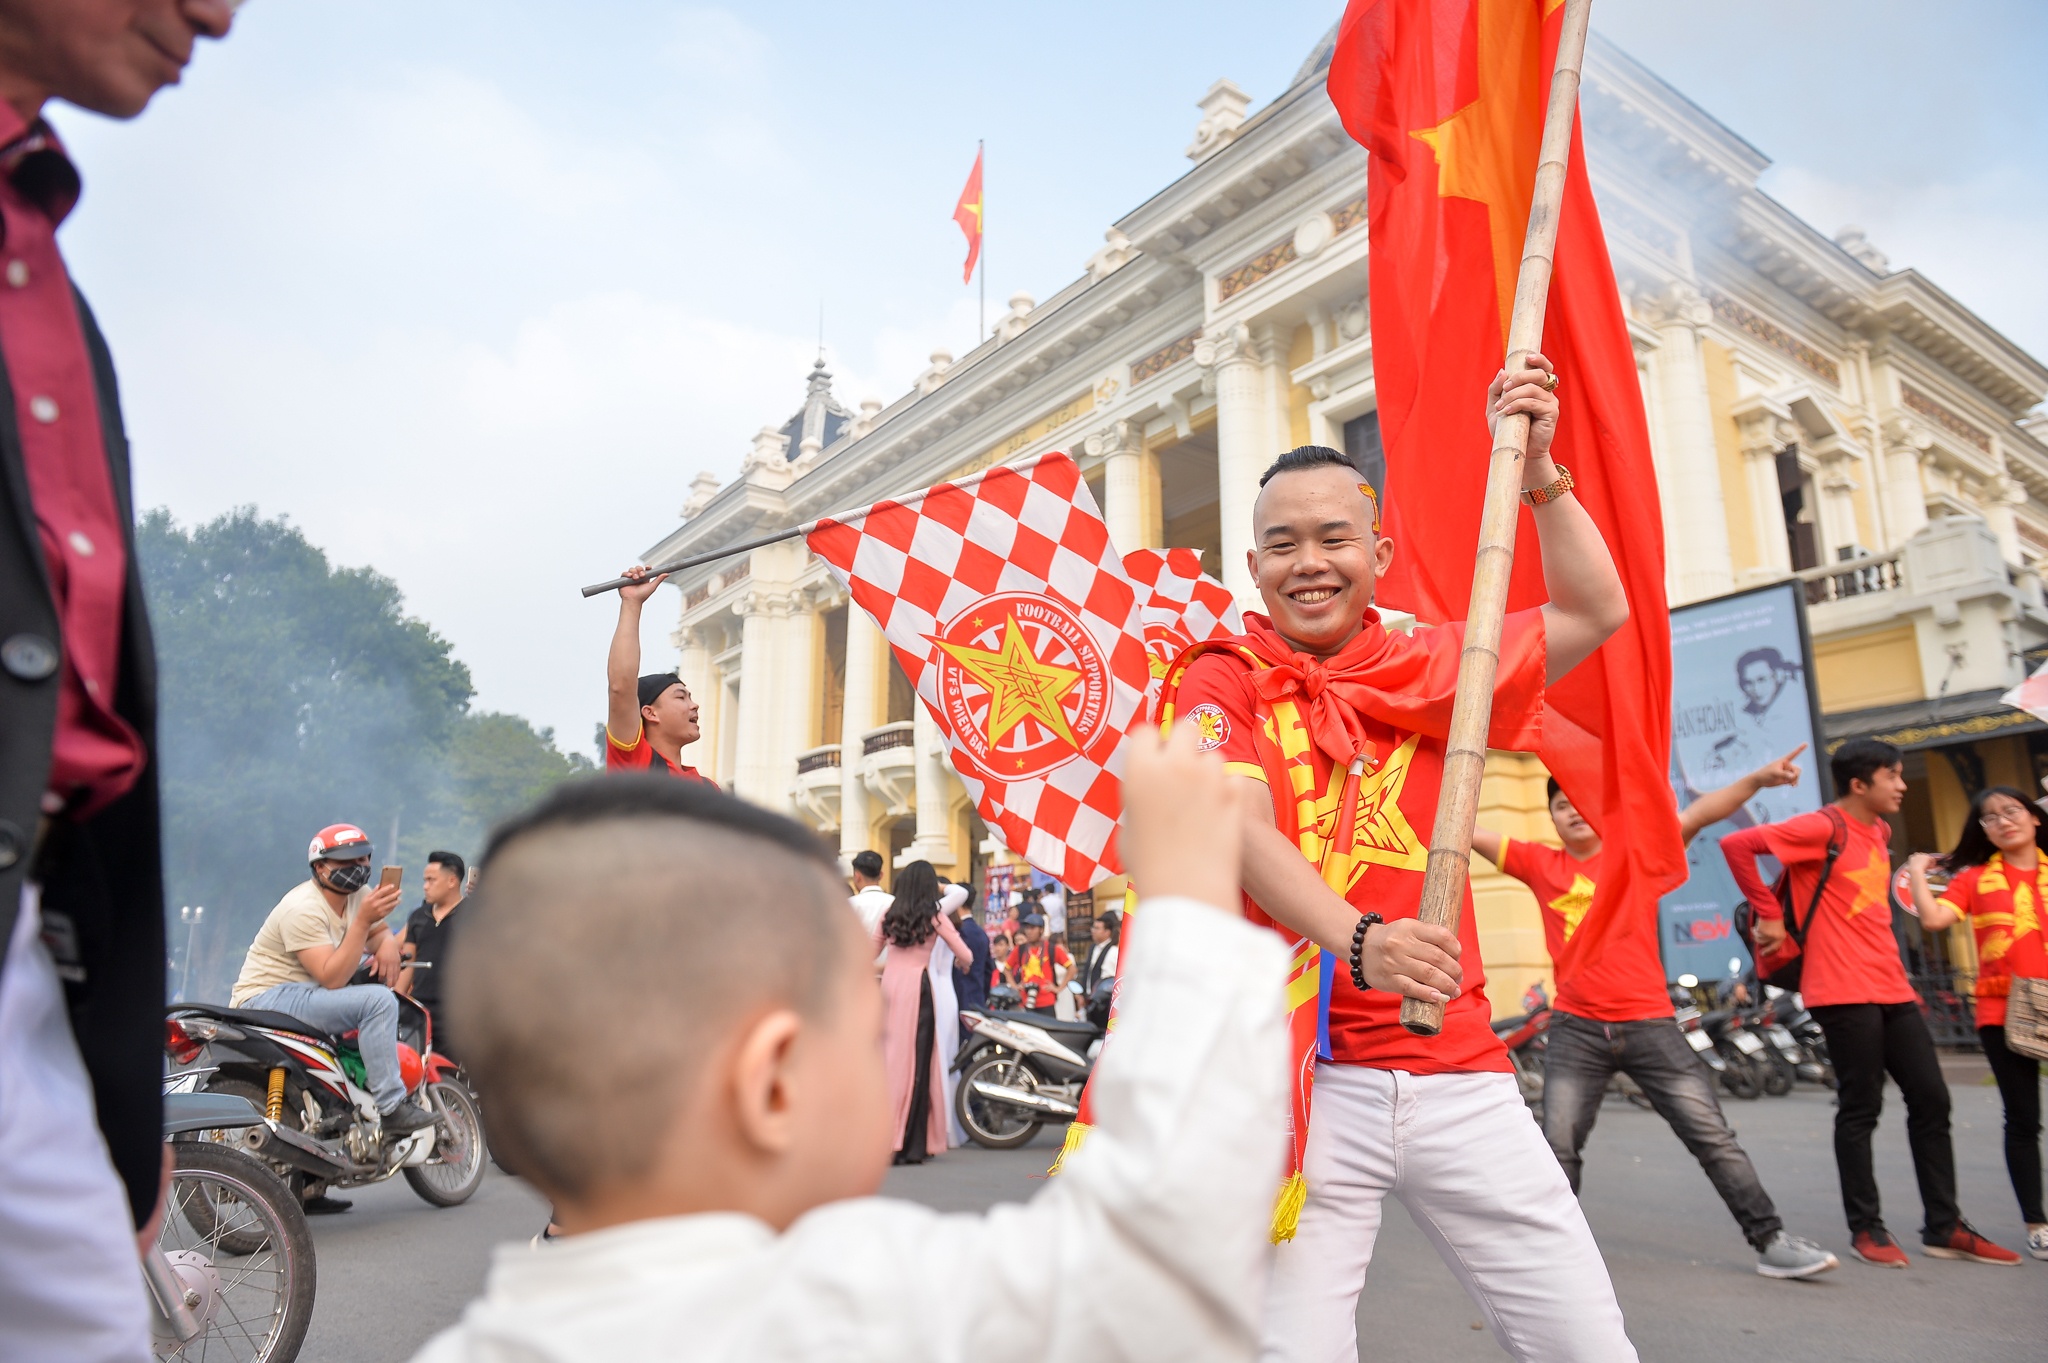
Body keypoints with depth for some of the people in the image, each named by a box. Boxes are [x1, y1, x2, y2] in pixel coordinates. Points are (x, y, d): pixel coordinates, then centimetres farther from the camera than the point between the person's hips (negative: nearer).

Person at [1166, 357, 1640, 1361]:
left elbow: (1596, 610, 16)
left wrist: (1535, 470, 5)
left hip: (1456, 1067, 4)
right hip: (1299, 1068, -3)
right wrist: (1358, 937, -32)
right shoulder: (1222, 681, 1)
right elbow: (1239, 826, -15)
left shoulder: (1428, 669, 13)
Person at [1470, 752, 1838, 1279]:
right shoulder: (1540, 864, 4)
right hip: (1576, 1031, 1)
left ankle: (1771, 1241, 16)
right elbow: (1473, 835, 3)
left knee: (1712, 1135, 3)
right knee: (1559, 1146, 2)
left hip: (1649, 1024, 0)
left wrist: (1756, 780, -22)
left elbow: (1697, 814, -9)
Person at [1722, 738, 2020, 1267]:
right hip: (1844, 991, -8)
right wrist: (1769, 915, -15)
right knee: (1861, 1109, -1)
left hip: (1891, 987, 8)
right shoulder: (1824, 828, -11)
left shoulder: (1880, 832, 15)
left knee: (1931, 1100, 10)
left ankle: (1944, 1227, 21)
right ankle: (1866, 1229, 11)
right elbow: (1736, 844, -20)